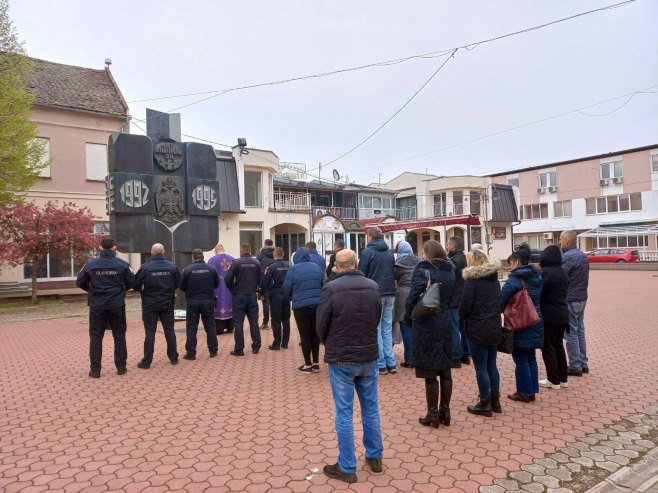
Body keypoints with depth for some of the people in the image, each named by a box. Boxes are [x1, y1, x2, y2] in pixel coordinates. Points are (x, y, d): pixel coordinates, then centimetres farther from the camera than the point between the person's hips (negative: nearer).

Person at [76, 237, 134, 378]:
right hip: (117, 305, 0)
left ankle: (95, 370, 11)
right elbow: (131, 282, -2)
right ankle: (121, 367, 14)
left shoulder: (91, 264, -4)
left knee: (95, 337, 9)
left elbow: (80, 282, 3)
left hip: (97, 305, 0)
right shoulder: (122, 264, -6)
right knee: (119, 335, 10)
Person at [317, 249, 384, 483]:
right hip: (369, 356, 4)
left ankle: (347, 468, 17)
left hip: (341, 359, -4)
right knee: (371, 409, 18)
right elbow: (377, 319, 8)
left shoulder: (331, 288, -15)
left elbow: (321, 325, -9)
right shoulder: (373, 286, -2)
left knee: (344, 414, 7)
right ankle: (375, 457, 32)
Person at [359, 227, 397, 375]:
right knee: (387, 329, 12)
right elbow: (394, 273, 17)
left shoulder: (367, 252, -7)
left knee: (376, 330, 1)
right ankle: (391, 363, 13)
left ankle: (381, 365, 5)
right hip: (390, 293, 6)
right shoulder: (390, 252, 12)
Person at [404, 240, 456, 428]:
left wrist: (409, 317, -1)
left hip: (426, 326, -6)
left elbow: (413, 298, -17)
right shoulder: (450, 270, 7)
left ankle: (433, 415, 13)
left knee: (430, 373, 3)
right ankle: (445, 412, 24)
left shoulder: (422, 270, -12)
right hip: (446, 324, 6)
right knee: (445, 371, 13)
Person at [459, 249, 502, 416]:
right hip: (494, 327, 8)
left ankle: (485, 404, 10)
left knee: (481, 368, 2)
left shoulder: (472, 279, -14)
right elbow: (498, 301, 15)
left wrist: (462, 316, 3)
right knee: (491, 365, 17)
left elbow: (465, 304, -16)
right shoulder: (494, 278, 9)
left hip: (477, 329, -7)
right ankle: (495, 401, 25)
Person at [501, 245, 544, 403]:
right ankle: (531, 391, 24)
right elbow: (538, 297, 15)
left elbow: (501, 299, -17)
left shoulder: (515, 279, -18)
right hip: (535, 322, 8)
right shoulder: (536, 276, 6)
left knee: (521, 359, 3)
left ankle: (524, 392, 12)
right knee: (530, 357, 16)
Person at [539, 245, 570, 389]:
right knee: (558, 345, 17)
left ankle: (553, 380, 8)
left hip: (549, 315, -8)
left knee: (548, 347, 2)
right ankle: (562, 378, 23)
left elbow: (538, 293, -17)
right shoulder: (562, 272, 10)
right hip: (562, 313, 8)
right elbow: (564, 291, 16)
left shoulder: (545, 272, -16)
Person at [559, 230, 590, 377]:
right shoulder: (583, 255, 12)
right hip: (582, 298, 9)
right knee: (580, 331, 15)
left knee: (571, 333, -2)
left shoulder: (567, 257, -19)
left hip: (570, 300, -9)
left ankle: (575, 367, 4)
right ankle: (583, 364, 22)